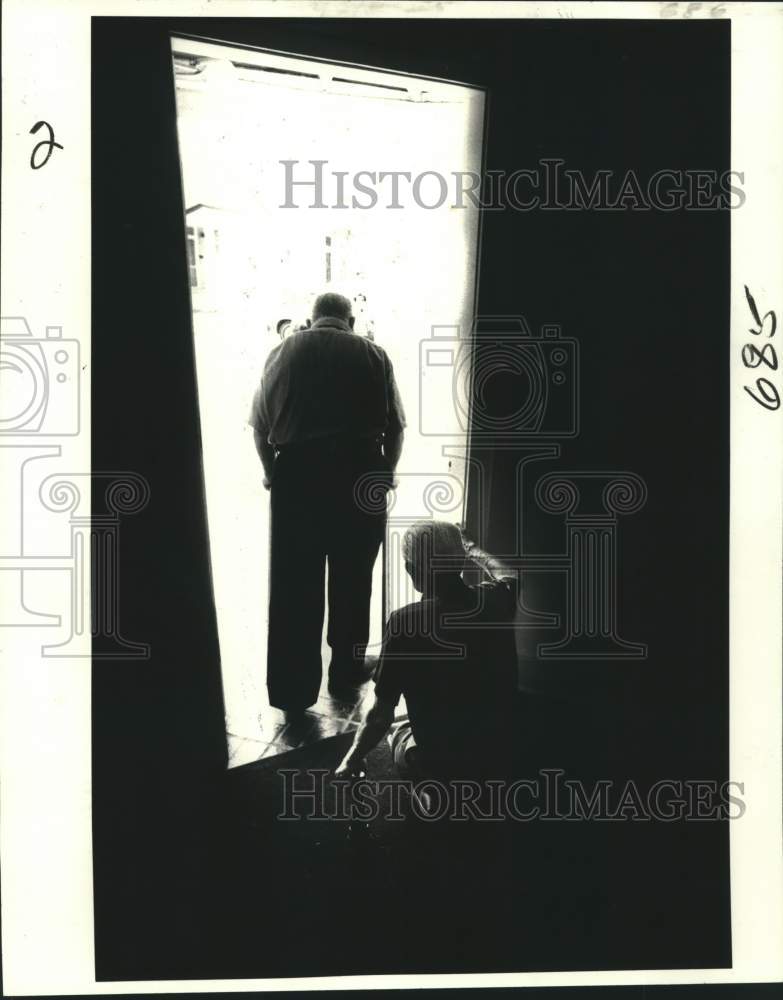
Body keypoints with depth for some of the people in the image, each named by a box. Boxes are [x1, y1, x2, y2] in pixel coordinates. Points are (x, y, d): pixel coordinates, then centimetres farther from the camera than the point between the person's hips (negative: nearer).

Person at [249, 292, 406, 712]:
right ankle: (345, 672, 25)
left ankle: (291, 688, 10)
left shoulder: (282, 352, 13)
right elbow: (395, 425, 8)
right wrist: (386, 472, 22)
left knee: (293, 584, 6)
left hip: (296, 473, 1)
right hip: (359, 474, 0)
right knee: (352, 578, 13)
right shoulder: (372, 354, 9)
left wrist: (272, 473, 24)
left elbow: (259, 425, 12)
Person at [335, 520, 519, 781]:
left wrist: (352, 760, 1)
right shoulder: (493, 602, -12)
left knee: (399, 734, 28)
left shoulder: (405, 622, -24)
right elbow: (506, 576, 17)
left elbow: (381, 715, -16)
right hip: (497, 748, 5)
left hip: (441, 761, -5)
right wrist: (470, 548, 33)